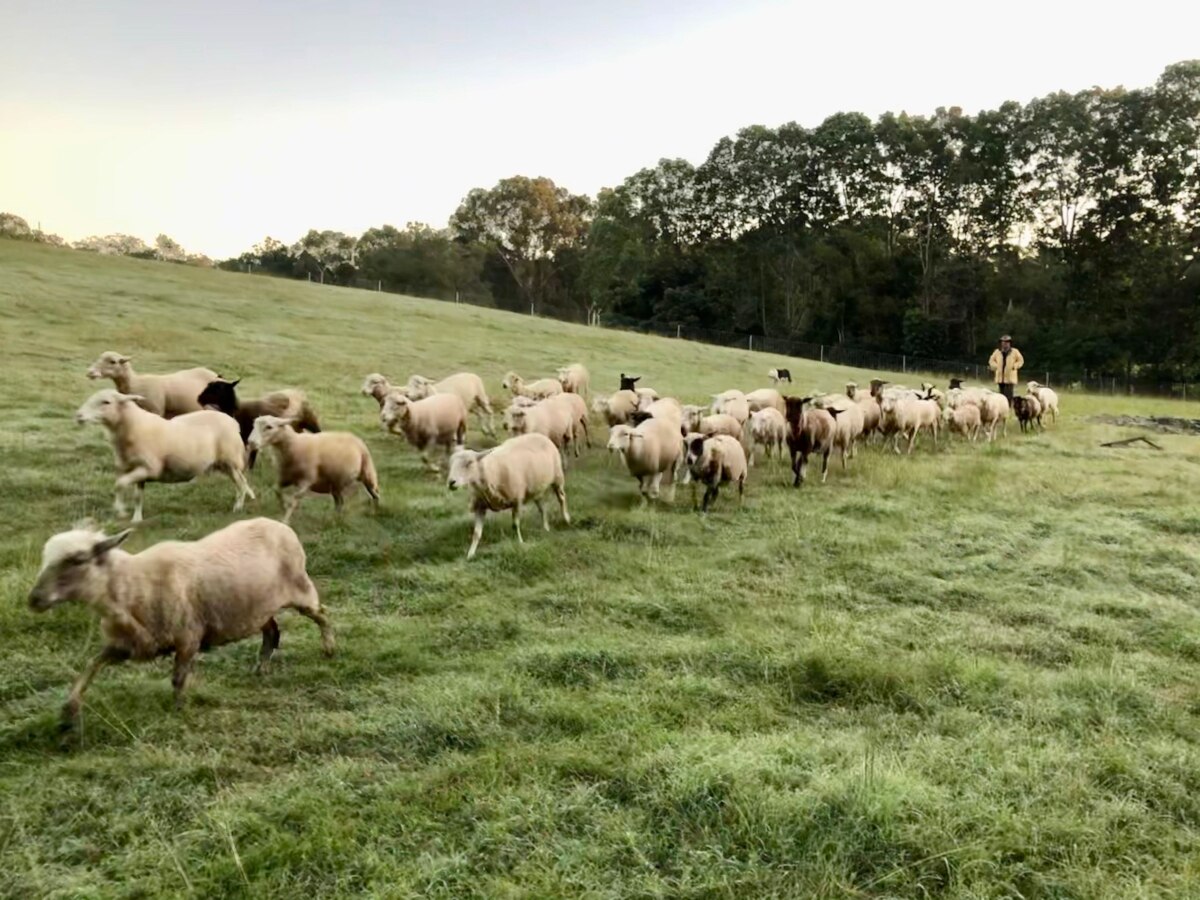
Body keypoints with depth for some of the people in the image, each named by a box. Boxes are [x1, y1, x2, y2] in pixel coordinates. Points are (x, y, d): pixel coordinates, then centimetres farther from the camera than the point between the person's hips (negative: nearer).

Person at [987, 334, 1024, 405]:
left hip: (1010, 377, -3)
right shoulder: (997, 351, 7)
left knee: (1008, 394, -11)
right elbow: (991, 361, 18)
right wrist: (996, 366, 1)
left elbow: (1020, 361, 9)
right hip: (1000, 377, 3)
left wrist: (1014, 366, -6)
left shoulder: (1015, 352, 1)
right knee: (1002, 393, 6)